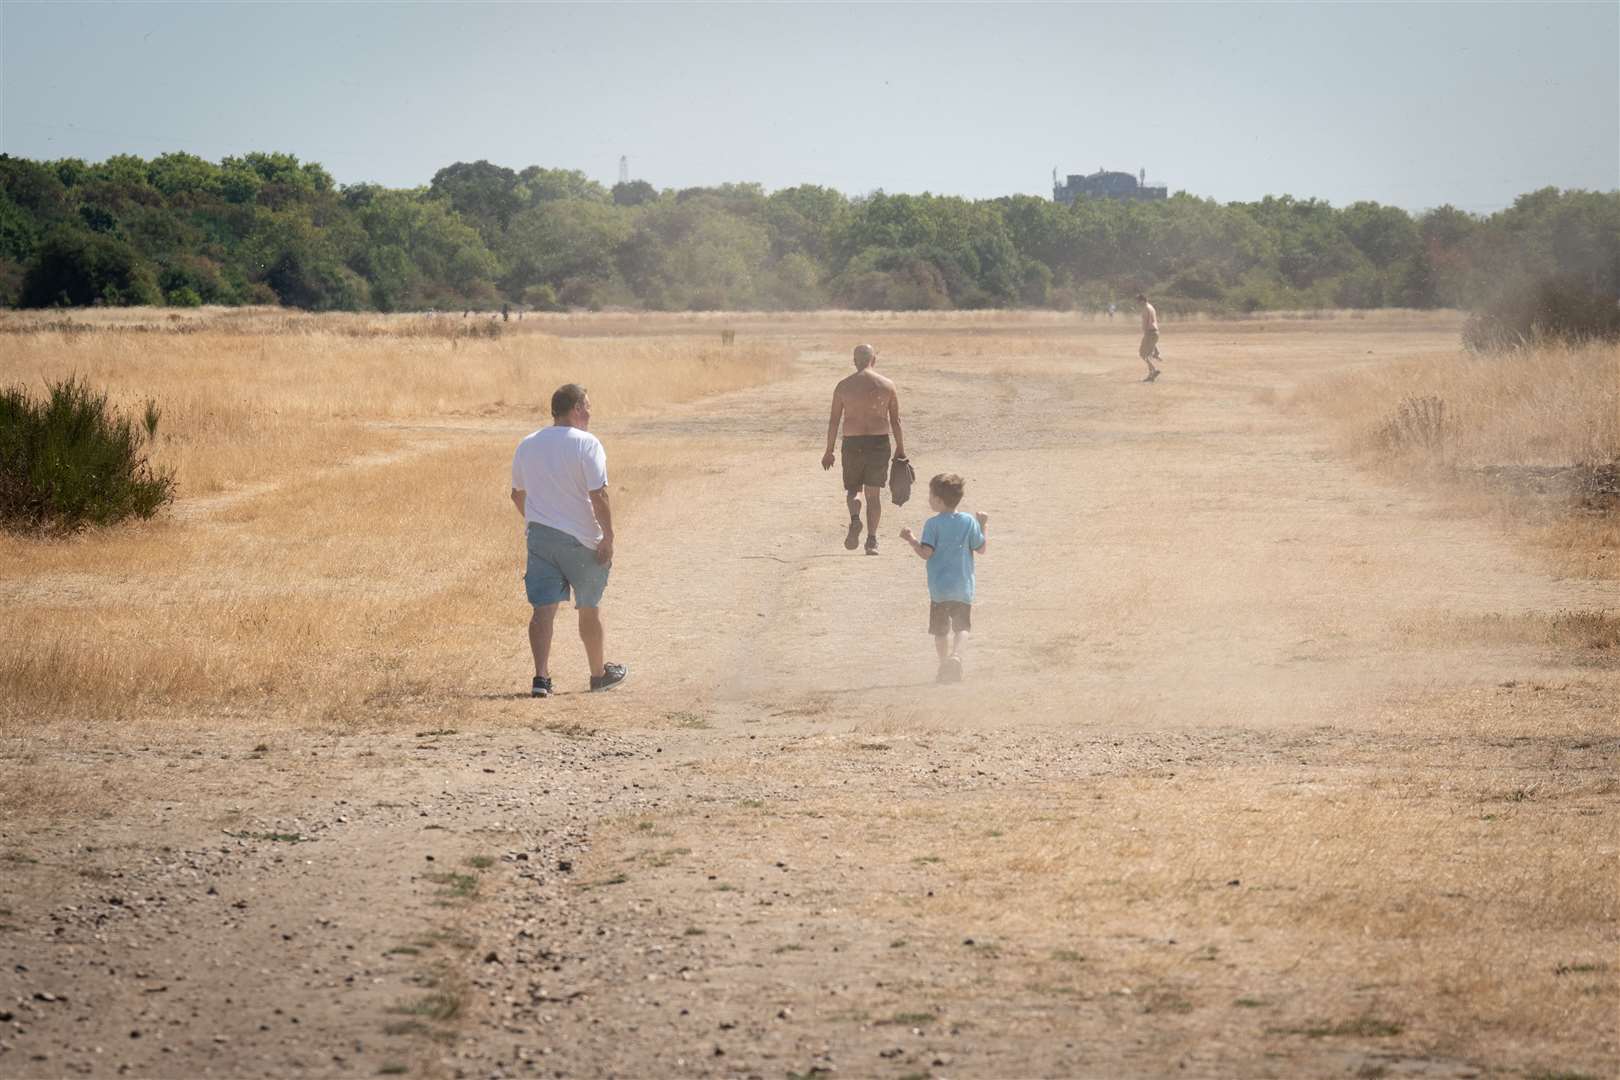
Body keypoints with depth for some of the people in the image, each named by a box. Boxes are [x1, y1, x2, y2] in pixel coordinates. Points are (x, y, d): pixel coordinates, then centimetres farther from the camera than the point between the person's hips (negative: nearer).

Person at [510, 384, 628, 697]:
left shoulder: (527, 445, 7)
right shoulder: (586, 444, -12)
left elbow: (517, 494, 17)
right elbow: (599, 497, -18)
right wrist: (608, 539, -12)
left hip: (539, 536, 4)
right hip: (580, 540, -4)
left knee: (543, 608, -1)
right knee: (589, 608, 13)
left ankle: (541, 677, -16)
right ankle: (599, 673, 29)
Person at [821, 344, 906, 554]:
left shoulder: (843, 385, 0)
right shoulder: (886, 385, 0)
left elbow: (834, 420, 1)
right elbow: (896, 421, 2)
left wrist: (829, 451, 6)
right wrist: (900, 450, 9)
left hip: (852, 444, 0)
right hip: (879, 442, 0)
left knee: (852, 489, 15)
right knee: (874, 493, 9)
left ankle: (855, 519, -14)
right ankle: (872, 540, 3)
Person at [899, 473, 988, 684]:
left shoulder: (933, 524, -9)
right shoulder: (969, 521, -1)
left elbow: (926, 552, -16)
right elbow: (981, 548, 4)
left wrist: (911, 539, -1)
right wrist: (982, 526, 17)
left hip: (939, 588, -2)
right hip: (963, 586, 2)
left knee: (941, 629, 11)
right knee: (962, 627, 7)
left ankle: (945, 665, 12)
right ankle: (956, 654, -18)